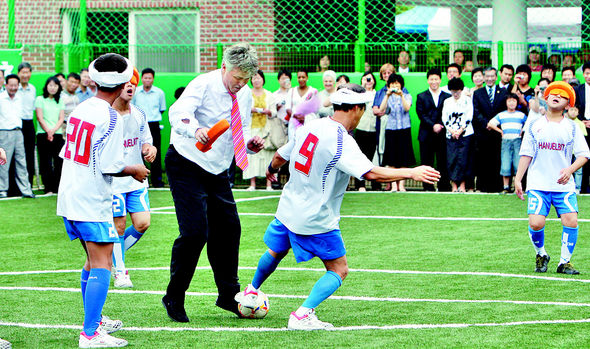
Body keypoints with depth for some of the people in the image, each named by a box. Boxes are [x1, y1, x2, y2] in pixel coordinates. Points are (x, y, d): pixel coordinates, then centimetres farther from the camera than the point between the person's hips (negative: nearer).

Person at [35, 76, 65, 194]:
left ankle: (58, 188, -1)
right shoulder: (40, 100, 7)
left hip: (58, 134, 2)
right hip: (43, 135, -2)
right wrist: (48, 131, -12)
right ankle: (48, 188, -1)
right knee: (46, 162, -3)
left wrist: (53, 130, -10)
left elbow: (61, 118, 7)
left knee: (59, 161, -5)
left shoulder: (60, 101, 16)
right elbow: (40, 118, -1)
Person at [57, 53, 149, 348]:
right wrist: (134, 171, 0)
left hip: (68, 198, 8)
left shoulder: (80, 109, 7)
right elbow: (109, 167, -18)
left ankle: (94, 319, 32)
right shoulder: (110, 117, -16)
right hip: (92, 201, -8)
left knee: (92, 261, 21)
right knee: (102, 265, -6)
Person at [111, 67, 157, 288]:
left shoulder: (139, 115, 7)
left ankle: (115, 254, 23)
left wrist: (149, 149, -6)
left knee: (143, 223, -2)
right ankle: (119, 271, 13)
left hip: (137, 179, 5)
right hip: (113, 179, -5)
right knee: (119, 226, -3)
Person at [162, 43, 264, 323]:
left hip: (218, 170, 7)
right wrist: (195, 130, -56)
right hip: (187, 165, -7)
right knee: (195, 231, -15)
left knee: (228, 227, 7)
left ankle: (228, 295, 22)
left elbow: (242, 130, 16)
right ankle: (174, 298, -2)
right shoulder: (204, 84, -18)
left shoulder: (245, 95, 5)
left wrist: (250, 142, -8)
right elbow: (178, 112, -35)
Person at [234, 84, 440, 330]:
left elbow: (280, 156, 14)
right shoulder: (342, 141, -22)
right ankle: (302, 315, -9)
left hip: (288, 209, 8)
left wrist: (272, 169, 37)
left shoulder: (309, 127, 0)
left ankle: (250, 292, 51)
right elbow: (372, 173, -31)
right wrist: (411, 173, -25)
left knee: (276, 252, 31)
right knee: (339, 270, 4)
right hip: (317, 219, -7)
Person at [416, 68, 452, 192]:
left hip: (443, 135, 0)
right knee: (427, 162, 0)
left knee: (443, 162, 0)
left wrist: (440, 126, -11)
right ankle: (428, 188, 5)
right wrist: (433, 126, -13)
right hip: (427, 135, 0)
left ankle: (444, 186, 4)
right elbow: (421, 115, -1)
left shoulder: (447, 97, 10)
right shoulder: (421, 97, 9)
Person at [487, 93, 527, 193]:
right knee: (505, 165, -6)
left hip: (517, 141, 0)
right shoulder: (501, 115, 11)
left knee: (518, 165, -8)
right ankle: (506, 187, 1)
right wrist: (500, 131, 6)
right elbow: (490, 124, 11)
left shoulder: (521, 115, 11)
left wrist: (522, 131, 8)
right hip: (506, 141, 0)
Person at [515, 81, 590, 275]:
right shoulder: (535, 126, 8)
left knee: (571, 221, -15)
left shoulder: (571, 127, 6)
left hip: (564, 185, 0)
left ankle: (565, 262, 1)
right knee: (536, 223, -15)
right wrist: (518, 179, 4)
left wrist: (570, 169, -16)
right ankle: (541, 256, 13)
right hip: (538, 184, 0)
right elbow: (526, 154, 10)